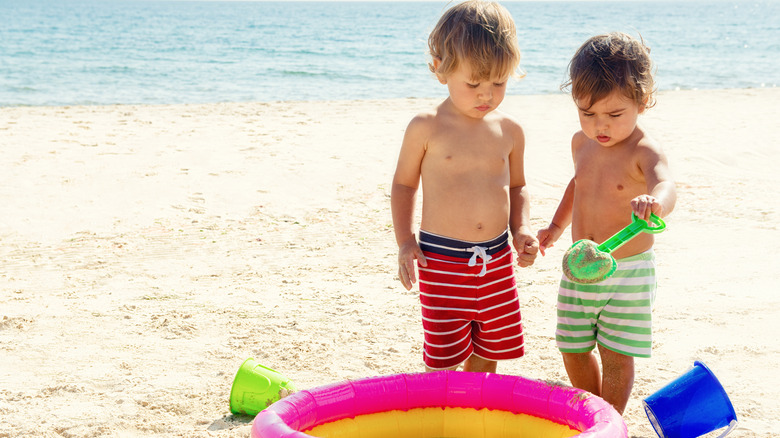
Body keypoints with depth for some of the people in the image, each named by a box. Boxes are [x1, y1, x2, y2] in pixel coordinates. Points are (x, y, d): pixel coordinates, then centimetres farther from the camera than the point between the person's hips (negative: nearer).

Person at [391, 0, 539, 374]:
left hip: (497, 260, 4)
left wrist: (521, 229, 3)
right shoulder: (426, 128, -7)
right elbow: (403, 184, 3)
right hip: (441, 260, -4)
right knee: (443, 360, -1)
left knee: (486, 358, 12)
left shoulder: (509, 131, 3)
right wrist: (405, 242, -5)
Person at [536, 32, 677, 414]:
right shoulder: (582, 143, 1)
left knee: (616, 355, 1)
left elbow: (666, 187, -41)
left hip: (629, 271, -6)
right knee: (573, 350, 15)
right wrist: (556, 226, 19)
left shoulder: (644, 151, -20)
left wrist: (654, 203, -64)